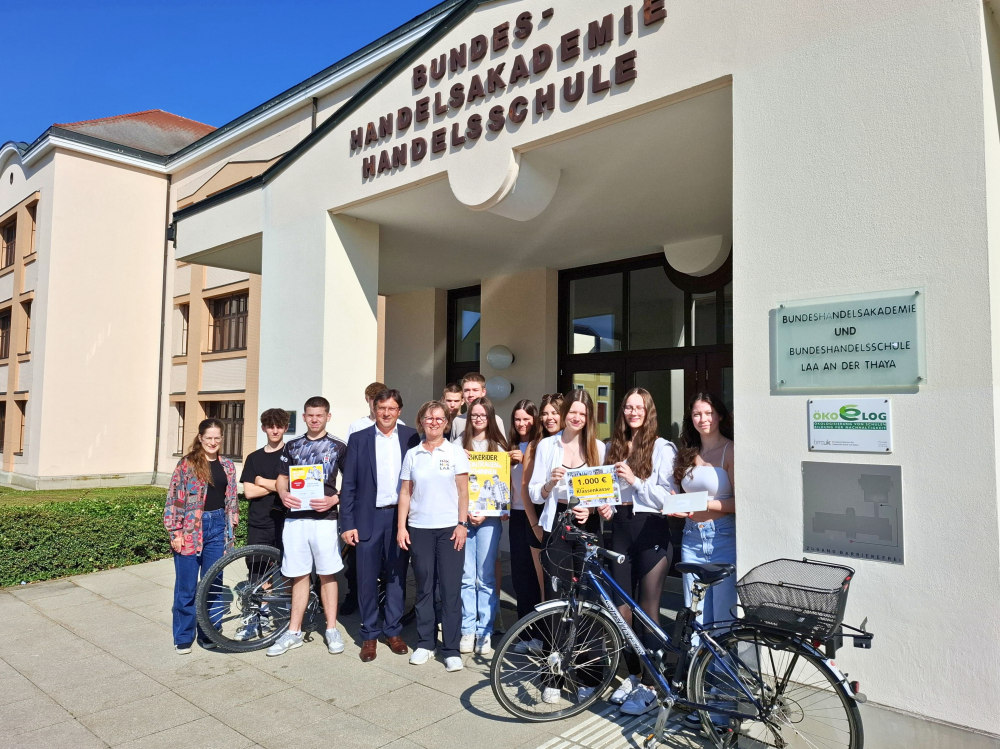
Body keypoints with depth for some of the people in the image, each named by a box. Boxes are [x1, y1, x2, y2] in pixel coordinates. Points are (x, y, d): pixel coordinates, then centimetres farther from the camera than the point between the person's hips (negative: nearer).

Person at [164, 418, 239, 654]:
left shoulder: (227, 466, 7)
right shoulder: (186, 464, -5)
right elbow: (174, 499, -7)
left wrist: (231, 530, 9)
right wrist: (175, 532, -10)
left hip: (217, 528, 4)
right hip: (190, 529, -3)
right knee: (186, 587, 5)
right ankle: (183, 637, 19)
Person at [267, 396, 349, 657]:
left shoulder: (338, 447, 2)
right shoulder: (292, 446, 11)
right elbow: (282, 478, 14)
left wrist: (334, 499, -15)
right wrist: (283, 494, -8)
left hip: (324, 518, -3)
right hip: (295, 517, 3)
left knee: (327, 574, 4)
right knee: (299, 575, 9)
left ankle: (332, 630, 14)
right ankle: (294, 632, 18)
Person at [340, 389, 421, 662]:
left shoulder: (411, 437, 2)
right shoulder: (358, 439, 1)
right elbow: (348, 484, 0)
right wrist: (347, 524, -5)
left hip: (400, 516, 1)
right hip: (368, 518, 0)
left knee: (396, 576, 9)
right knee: (367, 578, 5)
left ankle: (393, 631, 24)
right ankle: (369, 635, 21)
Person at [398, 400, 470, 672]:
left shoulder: (456, 452, 1)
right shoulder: (412, 454, 6)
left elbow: (463, 491, 0)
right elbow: (405, 493, 6)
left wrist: (462, 524, -7)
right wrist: (401, 527, 0)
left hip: (449, 527, -2)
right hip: (419, 528, 2)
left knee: (451, 588, -1)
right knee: (424, 587, 9)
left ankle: (451, 649, 6)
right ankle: (425, 643, 21)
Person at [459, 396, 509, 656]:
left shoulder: (498, 447, 8)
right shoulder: (459, 445, 9)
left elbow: (502, 485, 4)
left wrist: (485, 513, -7)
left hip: (489, 518, 0)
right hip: (463, 516, 1)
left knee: (486, 577, 0)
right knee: (466, 577, 1)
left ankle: (485, 632, 9)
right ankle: (467, 630, 11)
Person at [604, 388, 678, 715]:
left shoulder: (662, 448, -4)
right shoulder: (614, 447, 11)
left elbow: (667, 495, -9)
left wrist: (635, 480, -18)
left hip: (650, 530, -5)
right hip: (621, 528, 5)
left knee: (648, 609, 0)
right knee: (621, 608, 8)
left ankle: (650, 686, 12)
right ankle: (633, 675, 26)